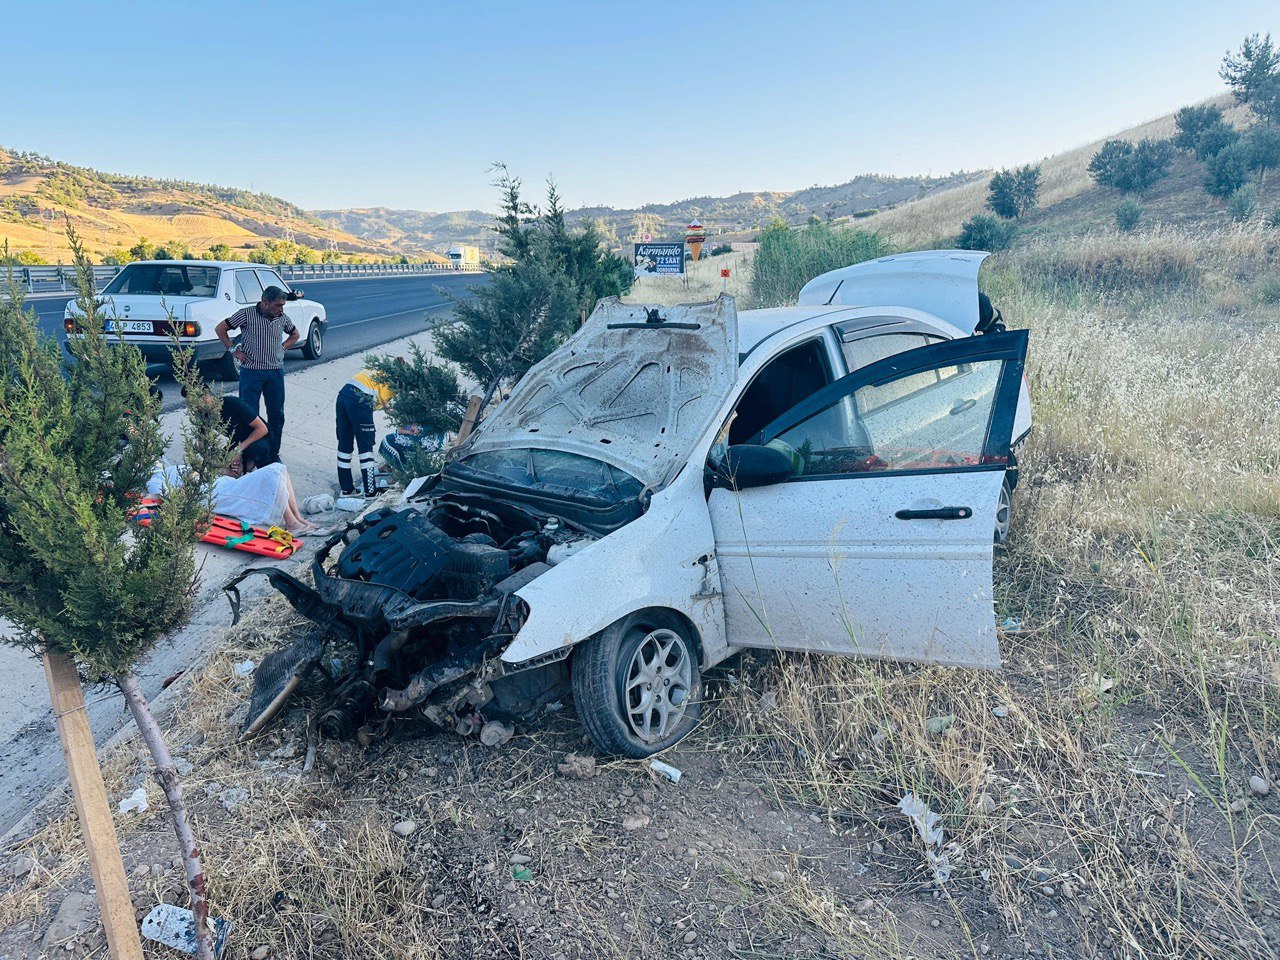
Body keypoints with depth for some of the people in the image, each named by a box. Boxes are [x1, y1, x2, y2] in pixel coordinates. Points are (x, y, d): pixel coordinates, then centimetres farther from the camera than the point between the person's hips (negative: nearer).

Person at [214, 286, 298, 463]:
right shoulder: (247, 314, -8)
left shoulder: (282, 318, 4)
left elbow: (295, 334, 23)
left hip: (276, 372, 4)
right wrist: (233, 351, -3)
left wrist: (282, 348, 8)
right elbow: (220, 329, 0)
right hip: (251, 372, -4)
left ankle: (273, 454, 20)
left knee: (277, 415, 7)